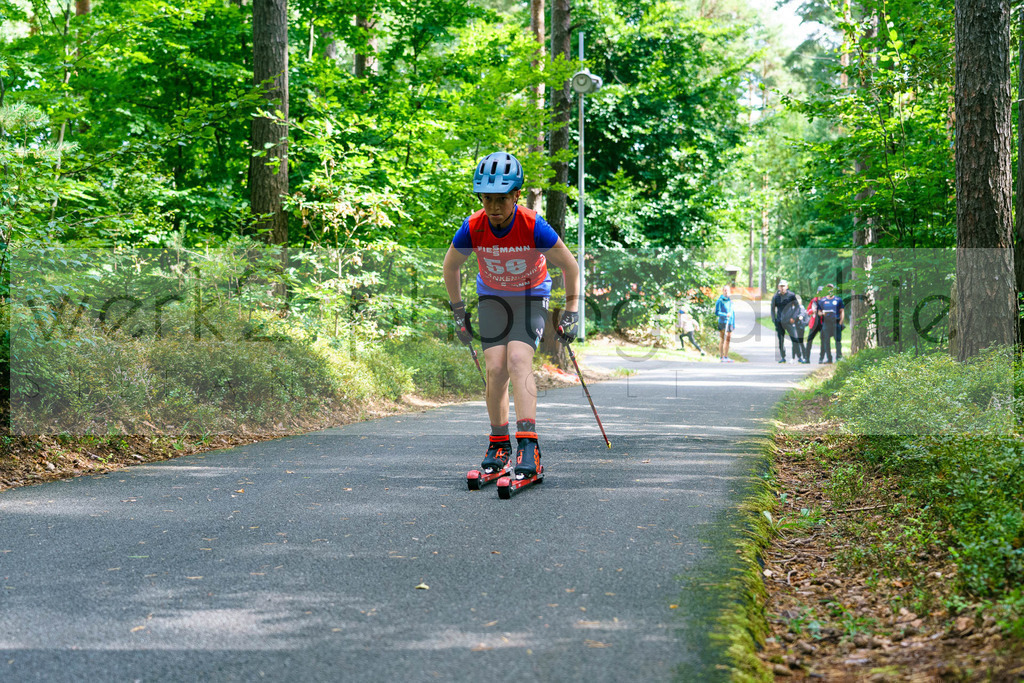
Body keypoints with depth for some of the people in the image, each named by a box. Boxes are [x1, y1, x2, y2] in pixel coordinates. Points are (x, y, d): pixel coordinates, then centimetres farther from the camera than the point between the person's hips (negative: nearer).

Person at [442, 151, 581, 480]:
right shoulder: (472, 228, -23)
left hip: (531, 295, -2)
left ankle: (528, 444, -27)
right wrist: (458, 311, 4)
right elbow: (451, 265, -1)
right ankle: (499, 442, 8)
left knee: (519, 361, -22)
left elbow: (570, 267, -14)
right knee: (495, 368, -9)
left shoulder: (534, 227, -30)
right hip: (492, 296, 2)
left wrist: (571, 313, -8)